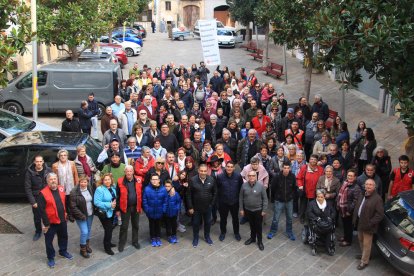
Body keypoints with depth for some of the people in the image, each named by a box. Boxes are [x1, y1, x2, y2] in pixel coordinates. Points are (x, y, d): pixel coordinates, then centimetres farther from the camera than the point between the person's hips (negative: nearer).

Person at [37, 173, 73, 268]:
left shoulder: (61, 189, -1)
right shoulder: (43, 193, -19)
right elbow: (41, 210, -18)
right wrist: (46, 223, -17)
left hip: (62, 220, 6)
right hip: (50, 222, -5)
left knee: (63, 237, 23)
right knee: (49, 240, 9)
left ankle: (63, 251, 45)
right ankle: (50, 258, 27)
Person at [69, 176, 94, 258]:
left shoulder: (89, 188, -1)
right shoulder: (74, 192, -20)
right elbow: (73, 207, -19)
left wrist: (94, 210, 5)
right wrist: (81, 216, -19)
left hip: (90, 214, 6)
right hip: (81, 216, -6)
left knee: (88, 230, 18)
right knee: (84, 232, -6)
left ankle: (87, 245, 40)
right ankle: (83, 249, 13)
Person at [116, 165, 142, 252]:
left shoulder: (138, 181, -4)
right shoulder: (120, 182, -10)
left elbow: (141, 194, 4)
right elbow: (117, 196, -6)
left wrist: (141, 206, 6)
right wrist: (117, 209, -6)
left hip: (136, 207, 3)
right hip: (125, 208, -3)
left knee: (135, 225, 16)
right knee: (124, 226, 6)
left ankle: (135, 241, 32)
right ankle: (121, 243, 21)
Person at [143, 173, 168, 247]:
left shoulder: (163, 189, -13)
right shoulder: (147, 189, -17)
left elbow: (165, 201, -6)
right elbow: (144, 201, -10)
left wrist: (163, 210, -8)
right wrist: (147, 210, -10)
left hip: (159, 212, 1)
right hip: (150, 212, -1)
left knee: (158, 225, 19)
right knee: (152, 226, 17)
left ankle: (158, 238, 36)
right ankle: (153, 239, 33)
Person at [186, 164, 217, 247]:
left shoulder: (211, 179, -10)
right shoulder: (193, 180, -15)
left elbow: (215, 192, 3)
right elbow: (188, 194, -10)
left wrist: (212, 203, 0)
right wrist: (190, 207, -10)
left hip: (208, 206, 2)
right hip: (196, 207, -2)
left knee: (207, 222, 17)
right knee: (196, 223, 13)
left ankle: (207, 237, 39)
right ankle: (195, 238, 33)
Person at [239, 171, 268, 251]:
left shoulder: (260, 186, -14)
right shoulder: (244, 185, -8)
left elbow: (265, 198, -8)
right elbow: (241, 198, 1)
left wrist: (264, 210, -8)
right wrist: (241, 209, 1)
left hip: (258, 210, -2)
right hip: (247, 210, 2)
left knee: (258, 226, 9)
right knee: (251, 225, 19)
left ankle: (260, 241, 25)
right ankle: (252, 238, 39)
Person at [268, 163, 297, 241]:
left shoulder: (293, 177, -12)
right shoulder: (277, 177, -17)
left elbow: (294, 188, 5)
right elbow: (272, 189, -4)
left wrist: (292, 196, 7)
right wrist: (272, 199, 3)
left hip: (289, 201, 2)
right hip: (279, 201, -2)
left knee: (289, 218, 14)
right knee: (276, 218, 6)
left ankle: (289, 232, 32)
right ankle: (272, 231, 25)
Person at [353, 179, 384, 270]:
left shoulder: (377, 198, -19)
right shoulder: (362, 195, 7)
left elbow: (380, 214, -20)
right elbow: (357, 207, 15)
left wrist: (370, 223, -22)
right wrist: (355, 219, 6)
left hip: (368, 225, -8)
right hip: (360, 223, 8)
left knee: (366, 244, 3)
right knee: (361, 240, 24)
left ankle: (364, 262, 17)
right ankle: (364, 255, 46)